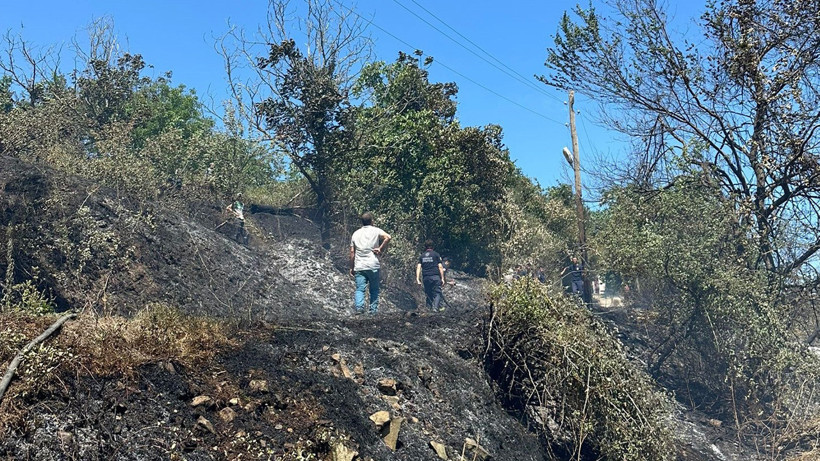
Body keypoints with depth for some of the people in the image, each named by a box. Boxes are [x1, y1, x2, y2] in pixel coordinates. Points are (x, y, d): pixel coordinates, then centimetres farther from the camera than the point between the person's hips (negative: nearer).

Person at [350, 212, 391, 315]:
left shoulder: (355, 234, 13)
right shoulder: (375, 231, 3)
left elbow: (352, 252, 11)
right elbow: (387, 237, -17)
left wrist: (351, 268, 14)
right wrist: (380, 249, -8)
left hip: (359, 267, 2)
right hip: (373, 266, -2)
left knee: (359, 289, 1)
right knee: (374, 289, 8)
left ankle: (359, 307, -17)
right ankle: (373, 309, 5)